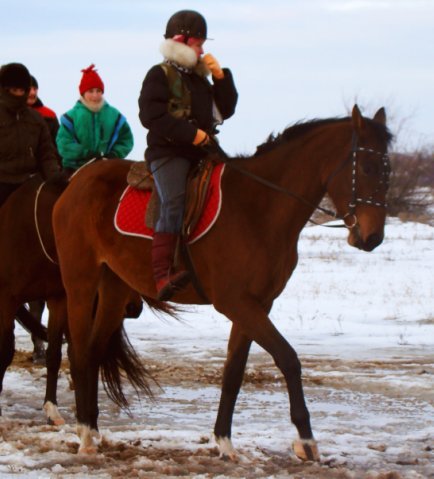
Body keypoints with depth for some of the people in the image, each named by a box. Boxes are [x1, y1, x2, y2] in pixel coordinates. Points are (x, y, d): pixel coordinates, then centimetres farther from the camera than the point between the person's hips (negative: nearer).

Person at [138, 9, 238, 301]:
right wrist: (190, 133, -17)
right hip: (168, 151, -8)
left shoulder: (200, 77, 23)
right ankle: (162, 275, -35)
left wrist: (221, 77, 8)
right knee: (175, 202, -28)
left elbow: (226, 110, 22)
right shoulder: (160, 75, 1)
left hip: (202, 152, 8)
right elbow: (152, 116, -11)